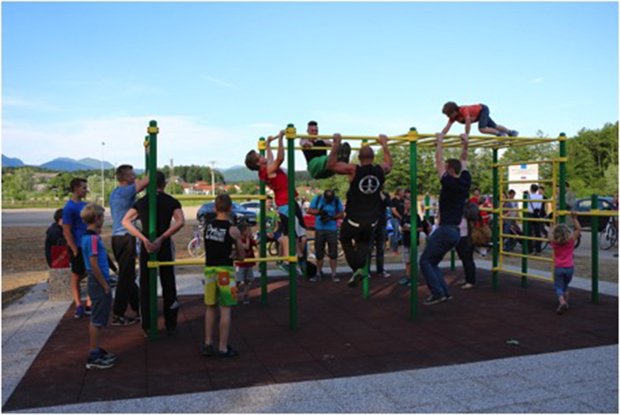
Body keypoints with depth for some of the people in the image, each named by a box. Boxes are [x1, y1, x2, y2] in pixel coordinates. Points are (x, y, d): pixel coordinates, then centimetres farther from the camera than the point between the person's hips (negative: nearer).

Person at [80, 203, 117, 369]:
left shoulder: (87, 236, 10)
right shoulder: (93, 238, -20)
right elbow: (94, 265, -21)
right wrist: (105, 285, -17)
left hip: (96, 282, 10)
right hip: (99, 283, -10)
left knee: (98, 319, 17)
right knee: (97, 320, -2)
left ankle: (97, 351, 28)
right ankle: (93, 357, 6)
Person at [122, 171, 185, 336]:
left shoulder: (141, 202, 6)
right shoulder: (171, 201, 0)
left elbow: (125, 221, -6)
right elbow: (180, 222, -17)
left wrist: (144, 239, -14)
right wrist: (161, 238, -19)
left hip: (146, 246, 2)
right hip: (165, 245, -1)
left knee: (146, 286, 11)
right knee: (168, 286, 8)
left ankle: (147, 326, 15)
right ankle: (170, 326, 12)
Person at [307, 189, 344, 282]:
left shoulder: (337, 201, -4)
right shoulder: (317, 198, -1)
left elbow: (341, 214, -2)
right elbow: (309, 210, -1)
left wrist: (331, 217, -18)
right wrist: (318, 212, -19)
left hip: (332, 230, -1)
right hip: (319, 229, 1)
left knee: (333, 253, -3)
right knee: (319, 254, 7)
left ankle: (333, 274, 7)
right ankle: (319, 274, 19)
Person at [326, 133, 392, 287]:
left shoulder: (353, 170, -15)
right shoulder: (381, 170, -4)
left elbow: (331, 165, -8)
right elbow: (389, 164, 21)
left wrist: (336, 144, -1)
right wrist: (384, 144, 30)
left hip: (354, 219, -3)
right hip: (372, 220, 3)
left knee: (345, 240, 22)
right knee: (364, 243, 25)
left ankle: (356, 268, 4)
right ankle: (361, 268, 0)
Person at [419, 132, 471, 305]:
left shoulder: (449, 183, -13)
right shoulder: (465, 182, 8)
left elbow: (438, 163, -5)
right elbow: (463, 162, 22)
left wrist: (440, 143, 2)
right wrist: (465, 144, 18)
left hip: (445, 230, -9)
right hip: (454, 232, 9)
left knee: (425, 261, -2)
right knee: (432, 262, 16)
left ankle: (438, 293, -7)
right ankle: (444, 292, 10)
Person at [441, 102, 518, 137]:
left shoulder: (463, 110, -40)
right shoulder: (453, 117, -17)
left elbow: (468, 121, -47)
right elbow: (447, 127, -18)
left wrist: (466, 134, -49)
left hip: (482, 109, -8)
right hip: (478, 114, 8)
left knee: (482, 128, -27)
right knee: (494, 126, 19)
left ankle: (500, 134, -4)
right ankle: (511, 132, 39)